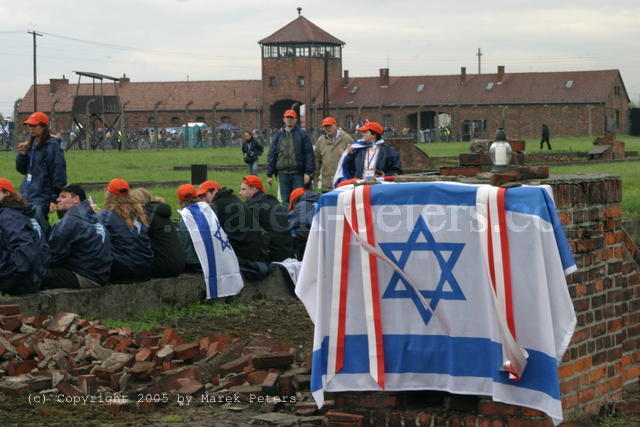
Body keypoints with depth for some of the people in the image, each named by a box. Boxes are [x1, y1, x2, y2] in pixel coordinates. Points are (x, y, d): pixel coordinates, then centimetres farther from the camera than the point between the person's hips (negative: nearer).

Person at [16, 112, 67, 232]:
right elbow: (22, 169, 21)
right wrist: (22, 155, 1)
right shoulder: (31, 145, 13)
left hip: (42, 198, -8)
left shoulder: (52, 147, -11)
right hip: (27, 195, 8)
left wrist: (55, 199, -17)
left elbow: (58, 174, -14)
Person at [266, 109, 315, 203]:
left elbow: (309, 154, -3)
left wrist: (308, 172, -11)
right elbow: (271, 156, 12)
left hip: (298, 174, -3)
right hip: (283, 173, 3)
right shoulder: (278, 136, 12)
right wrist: (269, 174, 6)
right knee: (285, 201, 6)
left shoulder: (303, 135, 2)